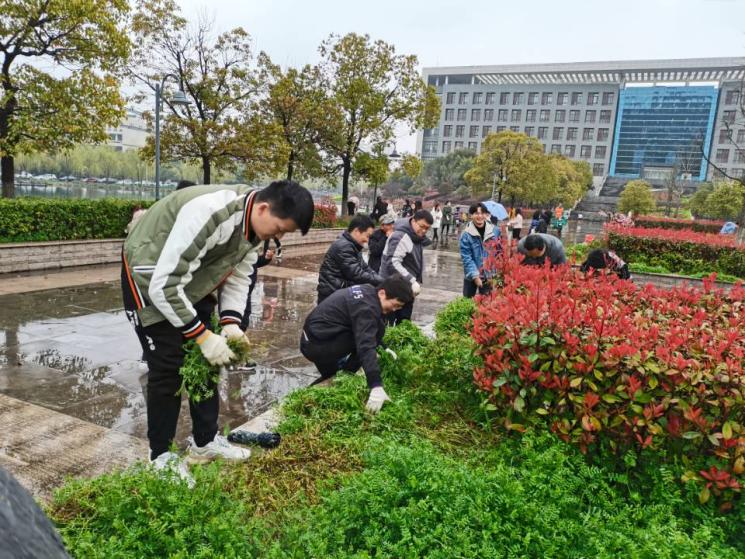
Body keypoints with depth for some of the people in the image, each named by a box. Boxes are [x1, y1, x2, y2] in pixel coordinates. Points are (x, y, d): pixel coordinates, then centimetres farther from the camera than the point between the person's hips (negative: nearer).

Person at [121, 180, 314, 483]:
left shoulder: (253, 223, -10)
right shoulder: (209, 212, -37)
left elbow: (238, 275, 2)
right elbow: (163, 285, -34)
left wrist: (231, 322, -13)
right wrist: (203, 336, -30)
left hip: (191, 279, 8)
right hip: (150, 278, -8)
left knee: (206, 361, 9)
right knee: (168, 367, -6)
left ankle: (205, 441, 25)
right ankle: (161, 456, 13)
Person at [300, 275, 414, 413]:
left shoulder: (367, 292, 9)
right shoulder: (367, 307, -22)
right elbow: (366, 345, -33)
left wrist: (382, 347, 19)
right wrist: (376, 386, -38)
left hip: (311, 341, 10)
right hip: (317, 345, -10)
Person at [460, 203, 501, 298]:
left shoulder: (495, 231, -5)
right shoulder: (466, 235, -12)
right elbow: (466, 258, -13)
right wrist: (475, 276, -18)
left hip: (490, 276, 1)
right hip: (472, 276, -1)